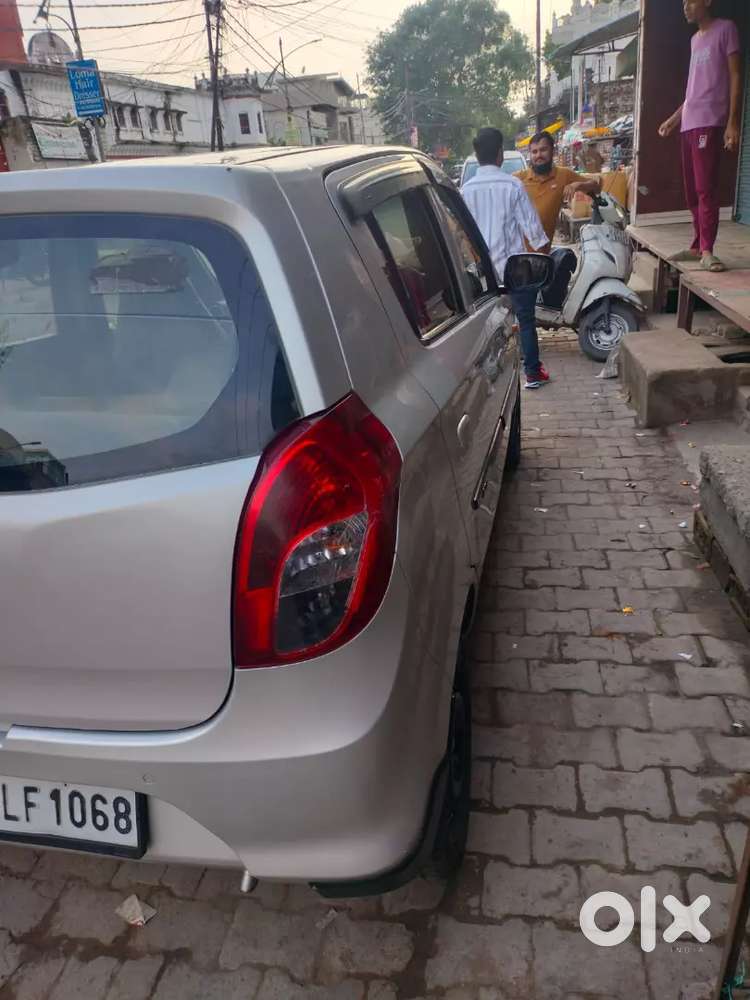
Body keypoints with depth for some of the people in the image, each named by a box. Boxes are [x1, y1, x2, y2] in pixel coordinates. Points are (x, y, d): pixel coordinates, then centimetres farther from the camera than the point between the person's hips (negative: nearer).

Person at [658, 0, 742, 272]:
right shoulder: (695, 39, 23)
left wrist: (733, 123, -14)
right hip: (688, 124, 8)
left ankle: (707, 250, -13)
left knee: (706, 190, -13)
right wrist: (674, 118, 26)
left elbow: (735, 78, -5)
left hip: (709, 123, -8)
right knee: (692, 192, 7)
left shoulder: (725, 28, 1)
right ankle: (698, 246, 13)